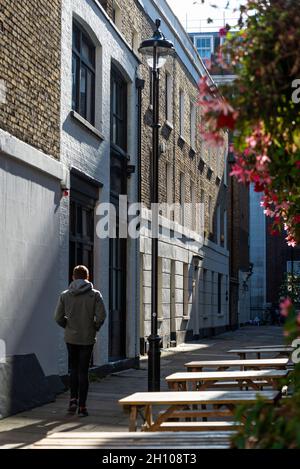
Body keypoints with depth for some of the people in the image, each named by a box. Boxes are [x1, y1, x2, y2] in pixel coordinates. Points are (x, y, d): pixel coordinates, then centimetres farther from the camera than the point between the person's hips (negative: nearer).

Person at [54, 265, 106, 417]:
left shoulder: (65, 295, -1)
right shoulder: (95, 294, -5)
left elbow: (58, 317, -4)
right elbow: (101, 316, -13)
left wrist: (68, 326, 12)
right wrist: (95, 328, 4)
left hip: (70, 337, 1)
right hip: (87, 338, -1)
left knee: (73, 369, 18)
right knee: (83, 371, 4)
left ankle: (73, 399, 7)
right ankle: (82, 406, 5)